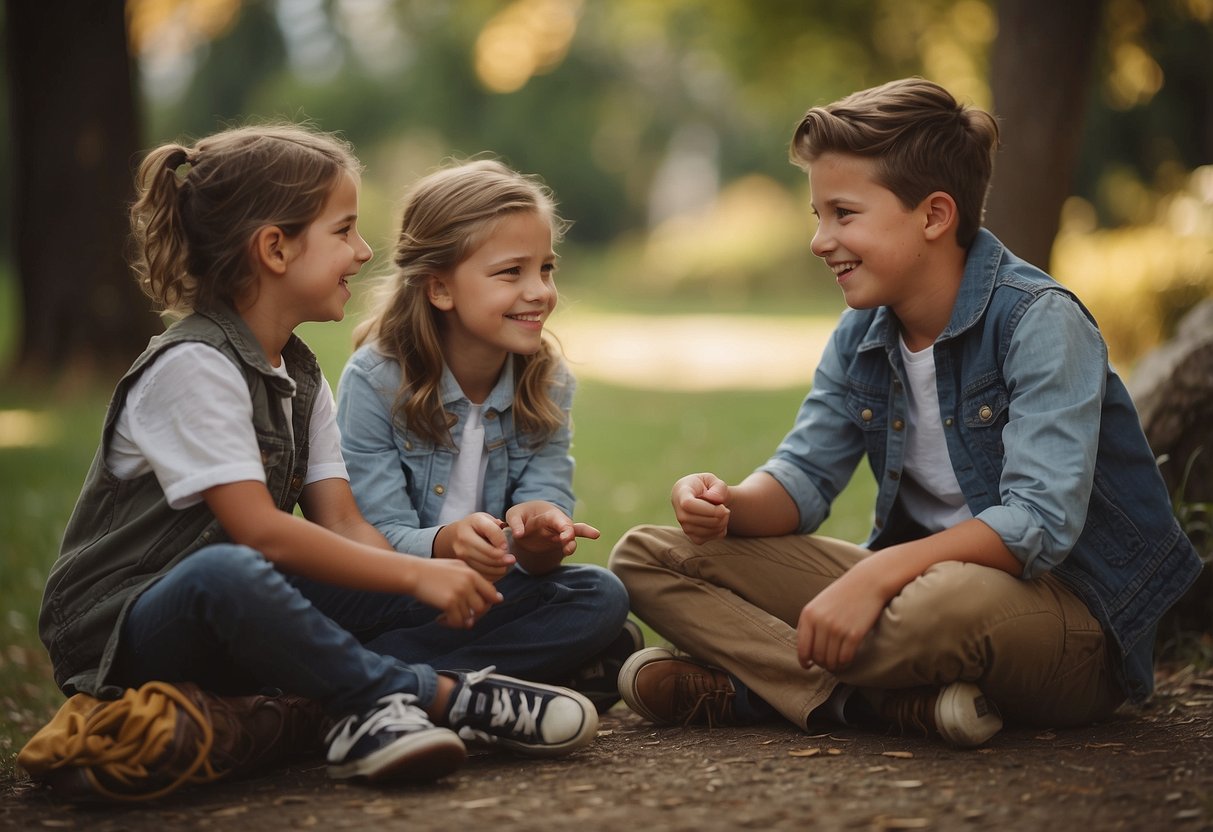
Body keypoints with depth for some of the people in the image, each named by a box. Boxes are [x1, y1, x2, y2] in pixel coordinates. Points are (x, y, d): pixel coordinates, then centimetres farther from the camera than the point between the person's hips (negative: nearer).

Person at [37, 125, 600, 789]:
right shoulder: (192, 366, -16)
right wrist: (413, 573, -25)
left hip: (237, 620, 9)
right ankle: (445, 696, -29)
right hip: (122, 632, -8)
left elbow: (342, 524, 2)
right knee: (229, 572, -42)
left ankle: (376, 706, -29)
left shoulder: (300, 375, 11)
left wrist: (435, 582, -16)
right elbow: (260, 530, -25)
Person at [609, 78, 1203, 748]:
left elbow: (1041, 524, -26)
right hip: (922, 576, 8)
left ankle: (751, 684, -17)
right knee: (646, 557, -4)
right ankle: (905, 701, -20)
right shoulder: (861, 335, 6)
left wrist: (877, 572, -35)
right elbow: (803, 477, 6)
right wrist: (727, 504, -17)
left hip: (1071, 611, -8)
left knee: (948, 602, -46)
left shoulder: (1040, 320, -17)